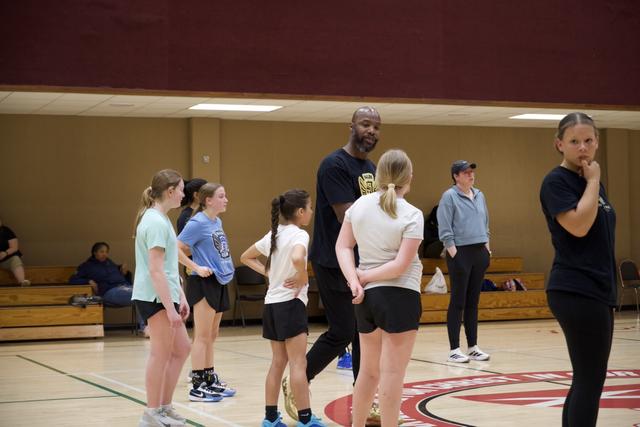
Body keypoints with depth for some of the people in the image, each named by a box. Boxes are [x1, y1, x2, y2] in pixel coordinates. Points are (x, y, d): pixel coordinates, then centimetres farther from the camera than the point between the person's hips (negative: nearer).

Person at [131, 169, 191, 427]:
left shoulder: (160, 219, 15)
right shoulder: (156, 222, -16)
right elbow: (155, 270, -21)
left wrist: (180, 296, 18)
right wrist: (170, 308, -21)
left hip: (165, 295, 10)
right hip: (156, 298, -10)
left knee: (181, 349, 14)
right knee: (162, 354, -2)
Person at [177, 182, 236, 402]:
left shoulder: (217, 222, 11)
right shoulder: (197, 223, -14)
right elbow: (176, 248, -18)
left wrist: (226, 269, 13)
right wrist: (196, 268, -18)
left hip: (219, 283, 8)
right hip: (203, 283, -8)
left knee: (212, 335, 14)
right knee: (203, 335, -5)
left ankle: (210, 379, 23)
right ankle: (197, 386, -1)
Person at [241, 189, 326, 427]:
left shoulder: (274, 234, 12)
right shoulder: (299, 234, -12)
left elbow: (246, 258, 21)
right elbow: (297, 258, -35)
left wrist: (268, 272, 11)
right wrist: (303, 277, -17)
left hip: (271, 304, 8)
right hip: (291, 303, -8)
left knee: (278, 362, 12)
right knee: (298, 363, -4)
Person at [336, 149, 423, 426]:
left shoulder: (360, 205, 4)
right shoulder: (412, 216, -10)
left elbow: (343, 247, 2)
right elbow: (400, 265, -16)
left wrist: (354, 281, -7)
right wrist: (364, 276, -7)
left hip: (367, 296, 6)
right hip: (399, 295, -6)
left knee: (368, 370, 19)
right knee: (392, 373, -3)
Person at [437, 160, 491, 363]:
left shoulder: (479, 196, 13)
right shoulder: (449, 196, -7)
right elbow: (445, 231, -11)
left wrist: (487, 249, 12)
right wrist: (454, 255, -15)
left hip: (479, 252, 6)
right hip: (460, 252, -6)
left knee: (473, 301, 9)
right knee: (458, 302, -4)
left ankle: (473, 347, 14)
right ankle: (454, 349, -1)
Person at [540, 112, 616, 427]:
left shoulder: (592, 182, 17)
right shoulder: (556, 181, -9)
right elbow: (578, 225, -23)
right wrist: (593, 181, -12)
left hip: (596, 292, 9)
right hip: (576, 293, -9)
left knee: (586, 380, 10)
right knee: (590, 381, -10)